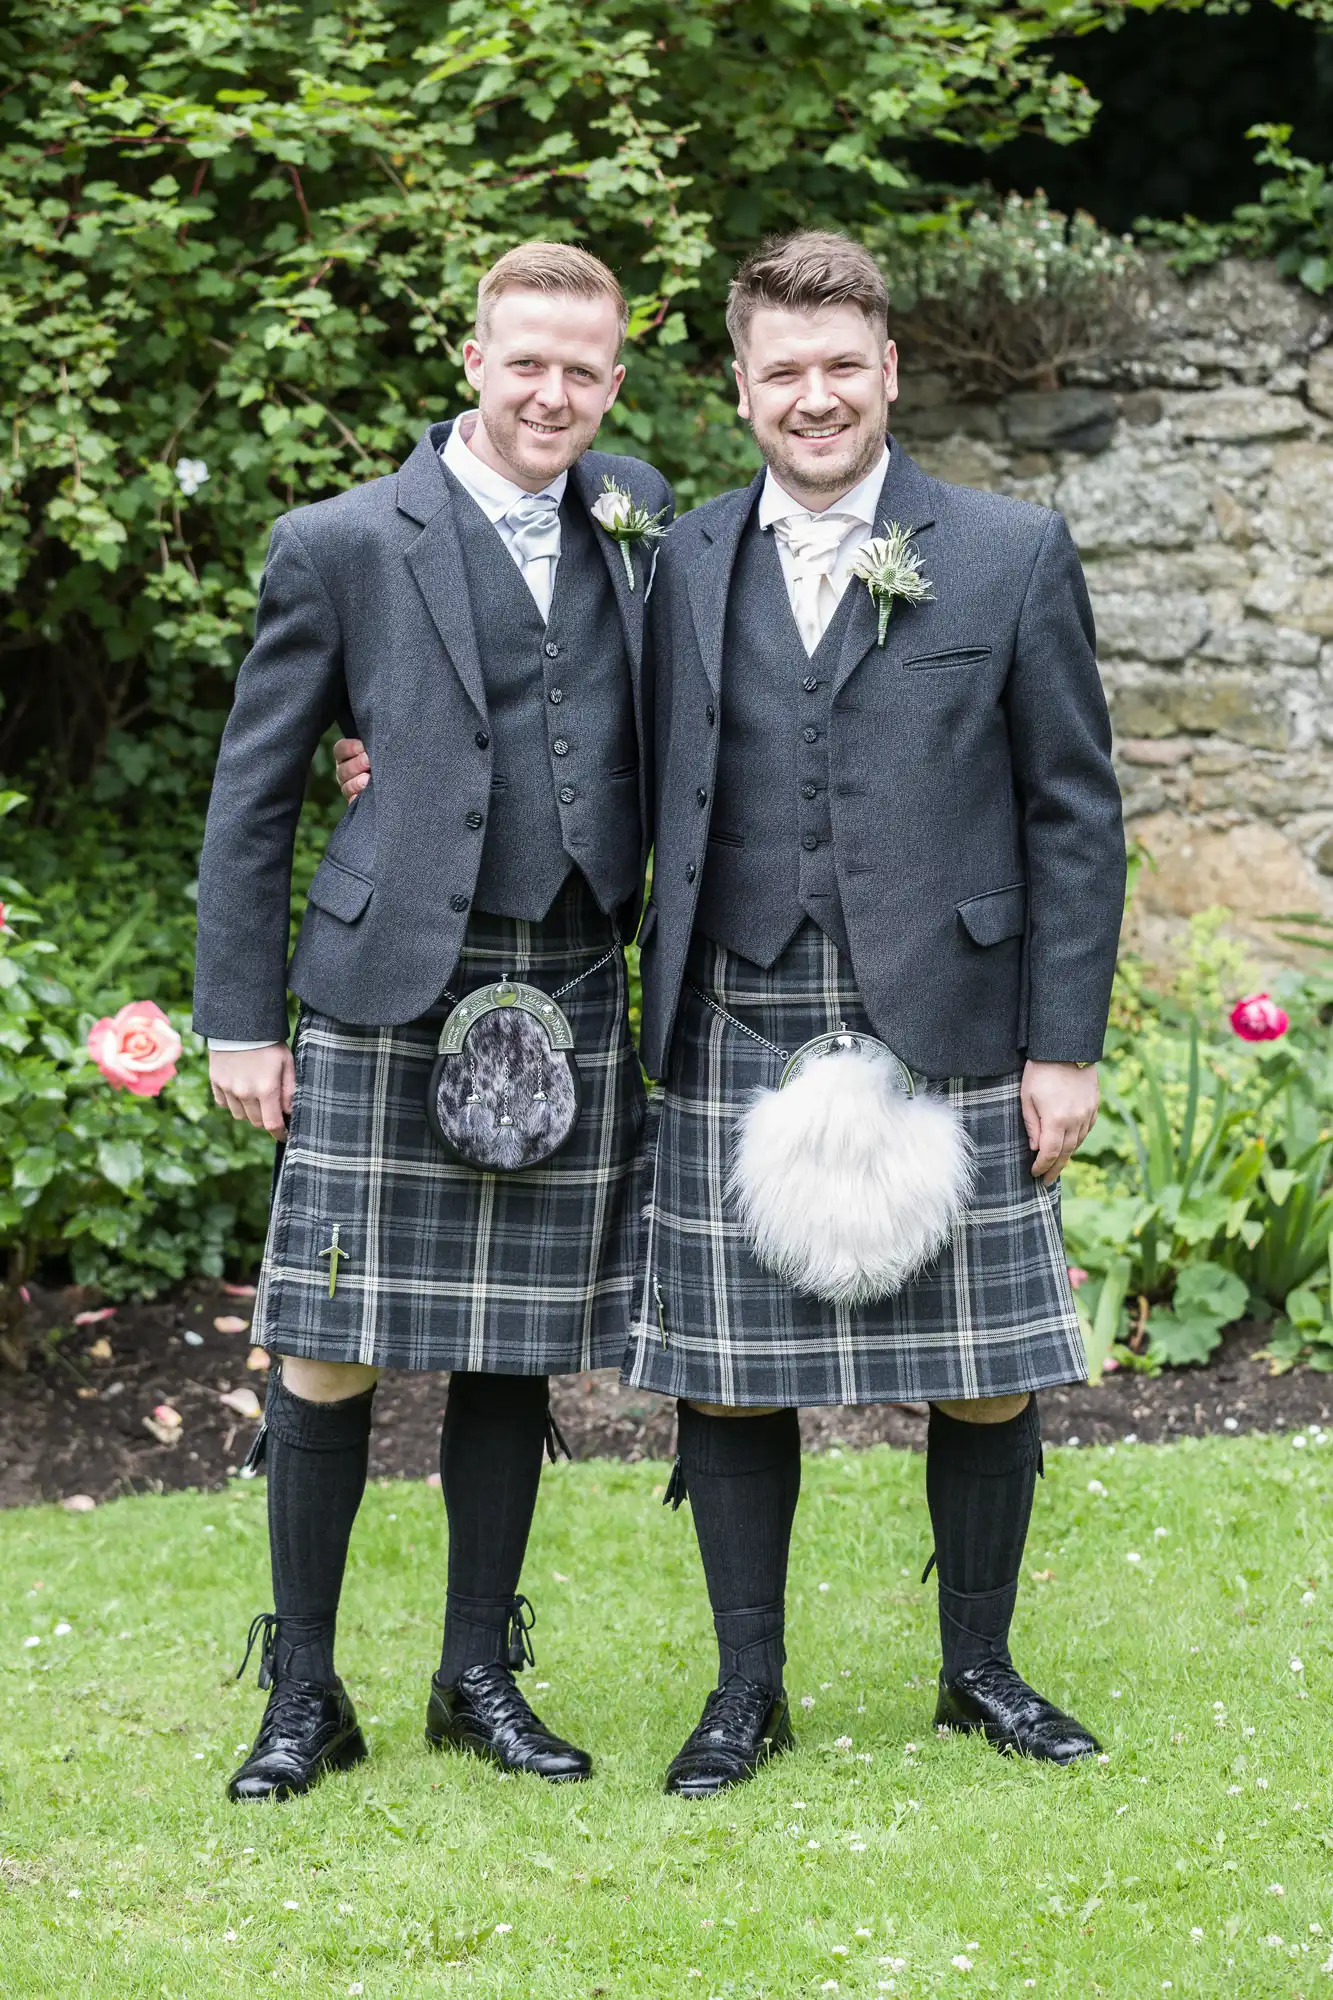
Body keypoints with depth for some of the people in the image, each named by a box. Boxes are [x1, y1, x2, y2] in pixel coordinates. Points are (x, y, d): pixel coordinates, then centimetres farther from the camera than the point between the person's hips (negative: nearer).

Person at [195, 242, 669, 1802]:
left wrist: (673, 959, 7)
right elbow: (252, 795, 3)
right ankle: (302, 1696, 9)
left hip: (572, 1008, 3)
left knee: (515, 1354, 9)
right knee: (328, 1351, -3)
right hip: (388, 1001, -3)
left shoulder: (635, 517, 10)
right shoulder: (342, 546, -1)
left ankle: (480, 1677, 22)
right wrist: (238, 1018, -1)